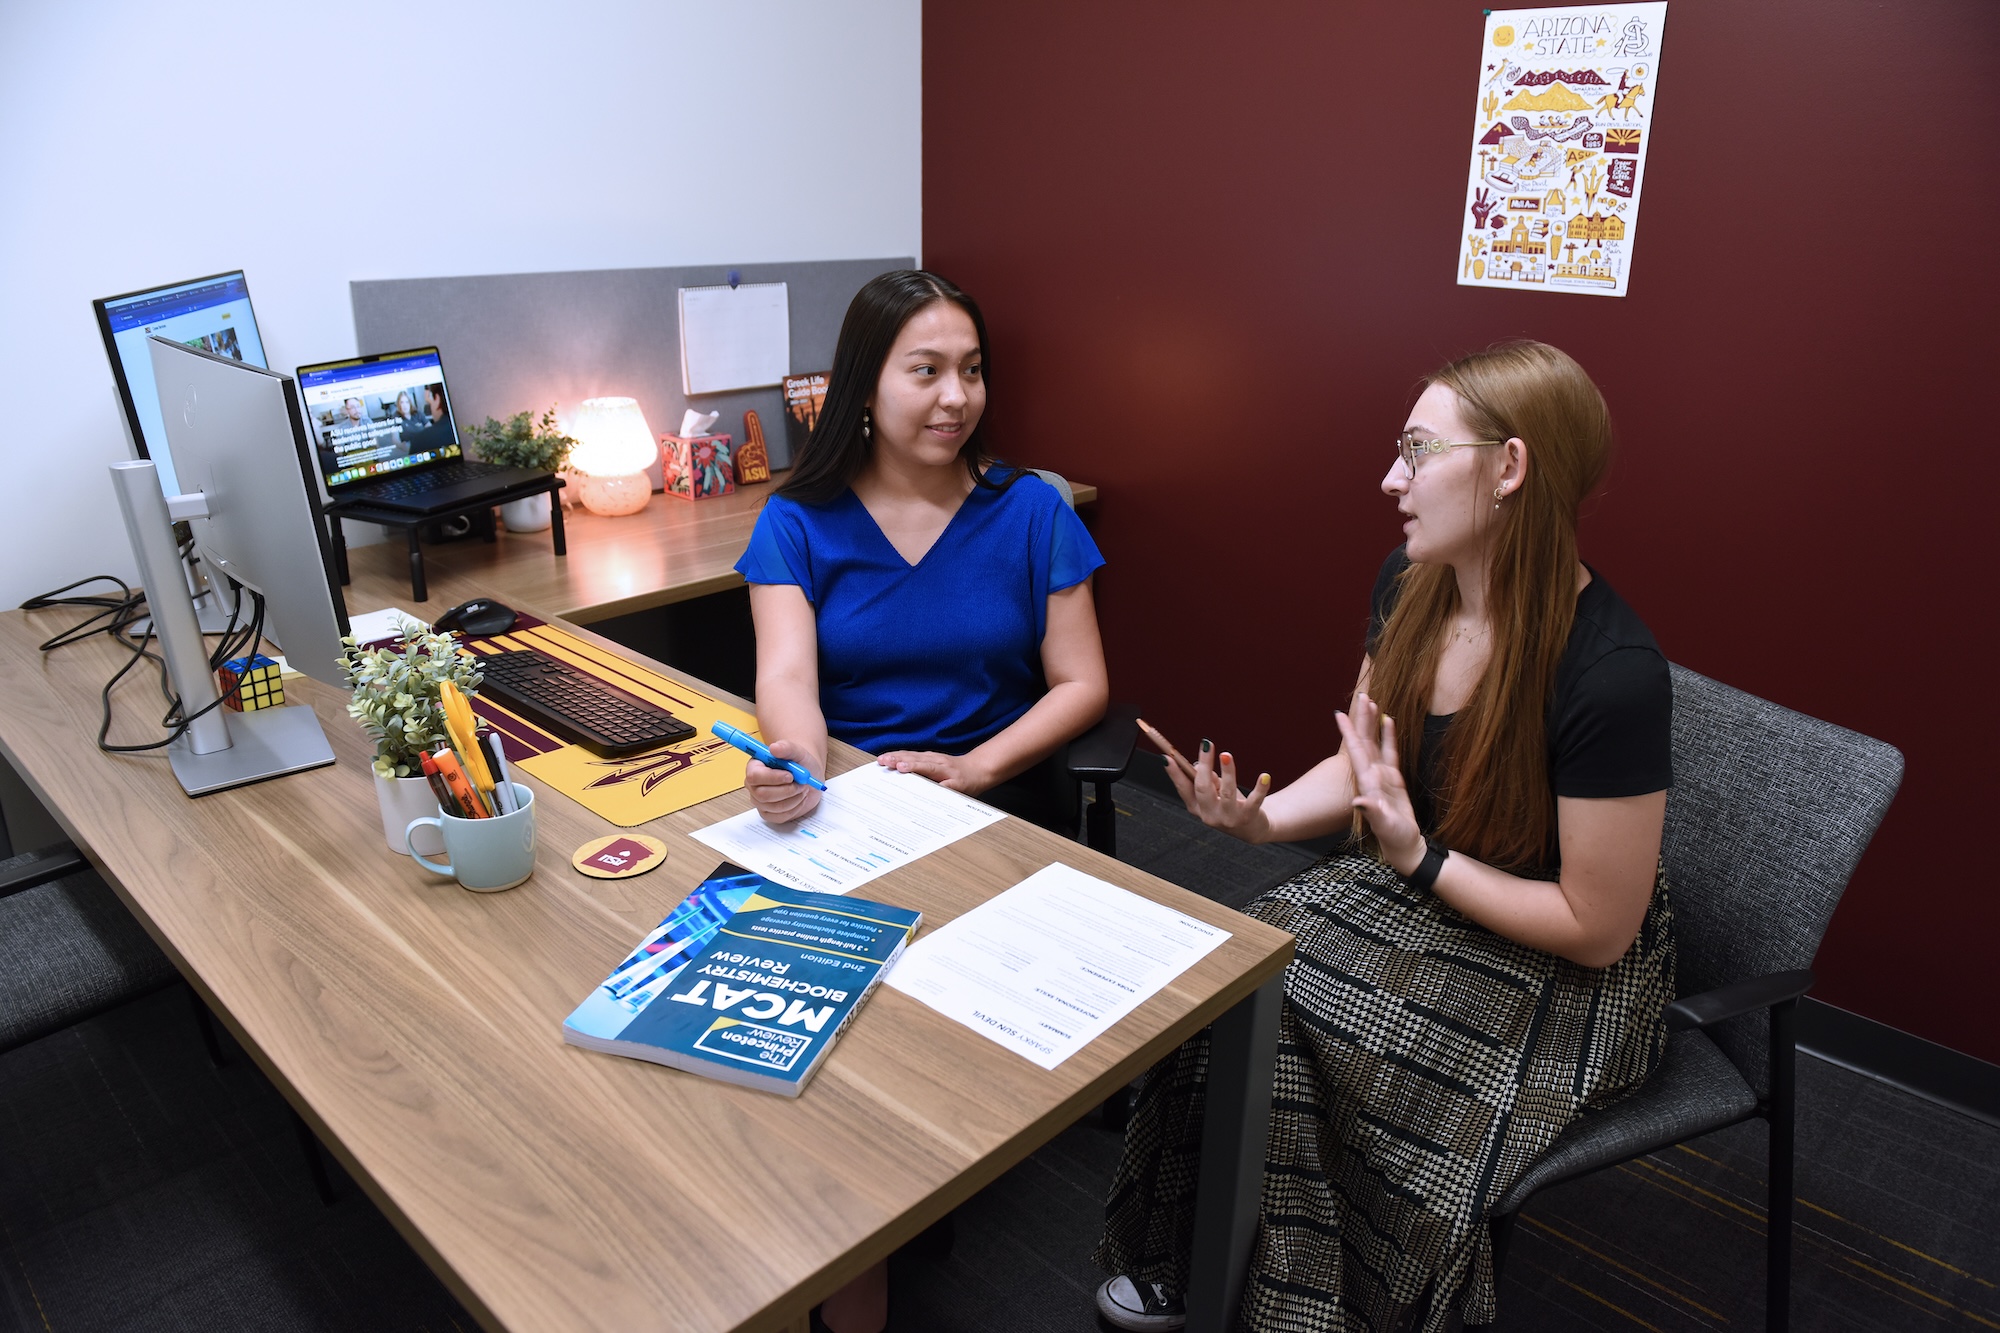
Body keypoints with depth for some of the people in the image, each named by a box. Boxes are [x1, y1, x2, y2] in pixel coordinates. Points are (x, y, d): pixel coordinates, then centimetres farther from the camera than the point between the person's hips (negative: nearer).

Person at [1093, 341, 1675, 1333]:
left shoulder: (1611, 673, -28)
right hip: (1413, 890, 7)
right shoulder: (1410, 586, -6)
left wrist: (1416, 852, -24)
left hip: (1559, 973, -6)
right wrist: (1261, 818, -12)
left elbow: (1597, 927, -19)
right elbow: (1361, 765, 7)